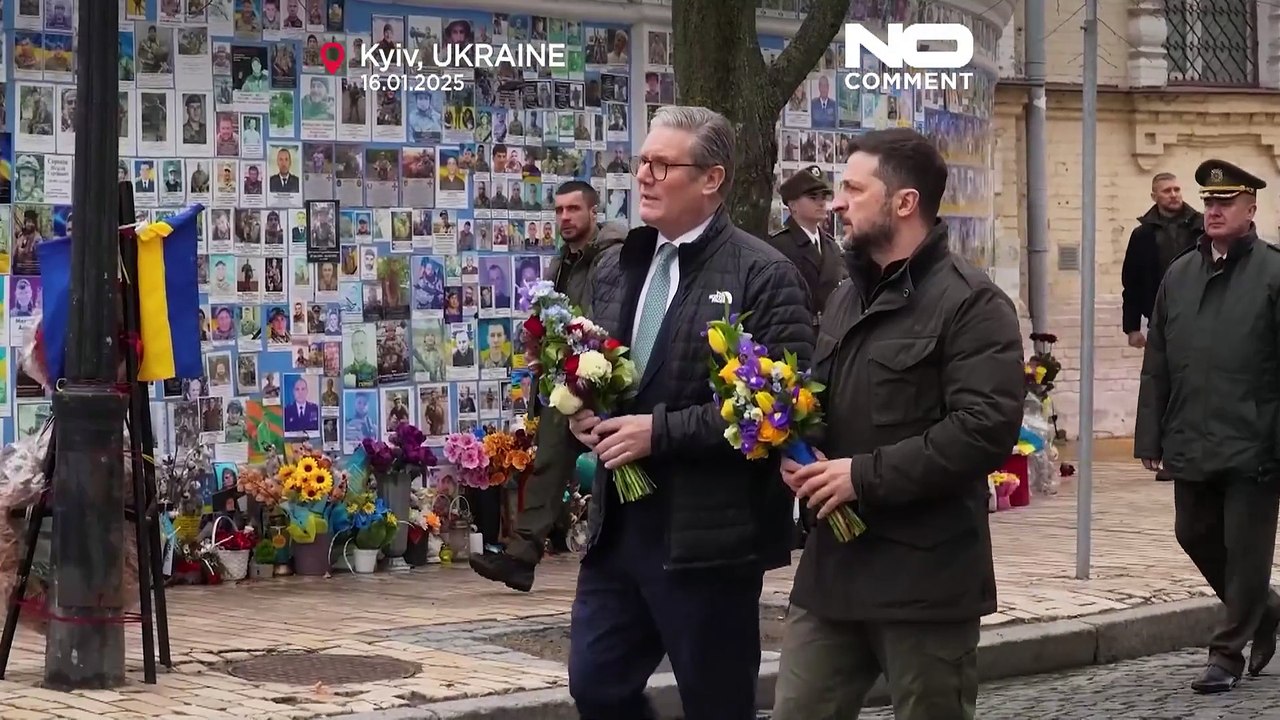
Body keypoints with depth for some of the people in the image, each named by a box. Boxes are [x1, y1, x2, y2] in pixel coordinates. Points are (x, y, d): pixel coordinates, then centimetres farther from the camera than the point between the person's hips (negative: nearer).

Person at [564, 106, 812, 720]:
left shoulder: (763, 275, -11)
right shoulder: (614, 267, 13)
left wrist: (660, 431, -20)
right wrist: (581, 411, 1)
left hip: (708, 535, -7)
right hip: (617, 525, 7)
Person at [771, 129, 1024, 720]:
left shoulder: (971, 303, -10)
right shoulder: (846, 298, 18)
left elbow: (986, 428, -21)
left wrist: (865, 475, -19)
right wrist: (796, 454, 3)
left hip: (923, 576, -8)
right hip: (832, 564, 8)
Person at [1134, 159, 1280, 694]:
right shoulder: (1179, 274, 10)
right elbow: (1156, 365, 12)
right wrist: (1150, 437, 7)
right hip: (1192, 443, 6)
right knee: (1195, 534, 13)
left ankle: (1228, 652, 12)